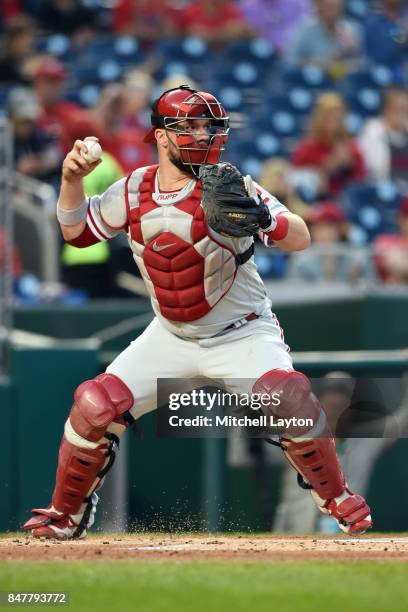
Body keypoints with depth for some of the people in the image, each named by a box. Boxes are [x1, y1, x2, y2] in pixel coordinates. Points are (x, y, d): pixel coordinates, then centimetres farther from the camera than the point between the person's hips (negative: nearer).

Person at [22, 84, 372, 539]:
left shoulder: (226, 186, -15)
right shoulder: (134, 191, -4)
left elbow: (300, 239, -22)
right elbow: (77, 232, 11)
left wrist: (262, 217, -42)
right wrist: (72, 181, -6)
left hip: (242, 334, -3)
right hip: (171, 337, 3)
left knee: (286, 397, -30)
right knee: (95, 407, -10)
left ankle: (335, 497, -6)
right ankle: (67, 514, 12)